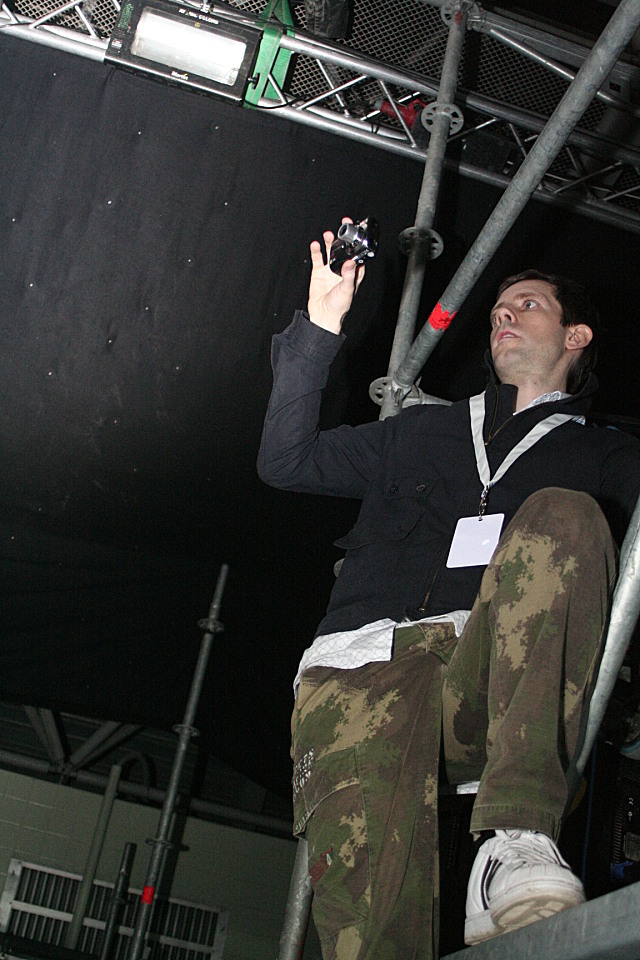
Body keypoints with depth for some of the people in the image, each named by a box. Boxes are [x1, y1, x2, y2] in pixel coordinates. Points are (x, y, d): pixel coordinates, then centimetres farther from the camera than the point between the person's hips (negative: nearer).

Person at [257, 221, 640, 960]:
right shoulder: (424, 431, 33)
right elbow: (285, 463, 23)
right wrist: (319, 330, 14)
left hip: (488, 687, 0)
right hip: (362, 668, 1)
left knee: (565, 518, -30)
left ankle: (514, 842, -41)